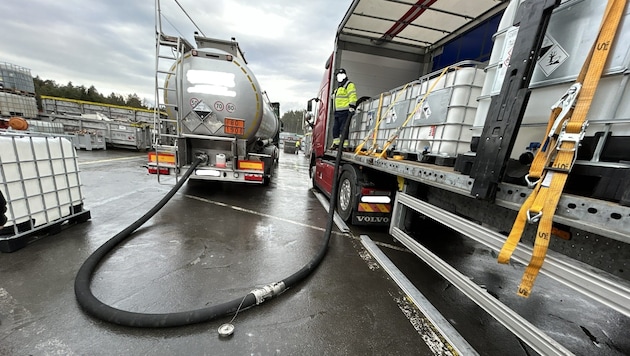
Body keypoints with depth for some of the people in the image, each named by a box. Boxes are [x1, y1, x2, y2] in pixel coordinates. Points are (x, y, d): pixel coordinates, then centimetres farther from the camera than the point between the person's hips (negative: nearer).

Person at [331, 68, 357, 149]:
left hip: (344, 111, -10)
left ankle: (344, 145, -11)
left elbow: (352, 96, -14)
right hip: (338, 112, 10)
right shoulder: (339, 88, 28)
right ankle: (336, 143, 16)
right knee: (335, 128, 9)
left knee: (343, 129, -12)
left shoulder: (349, 85, -2)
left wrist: (351, 108, -24)